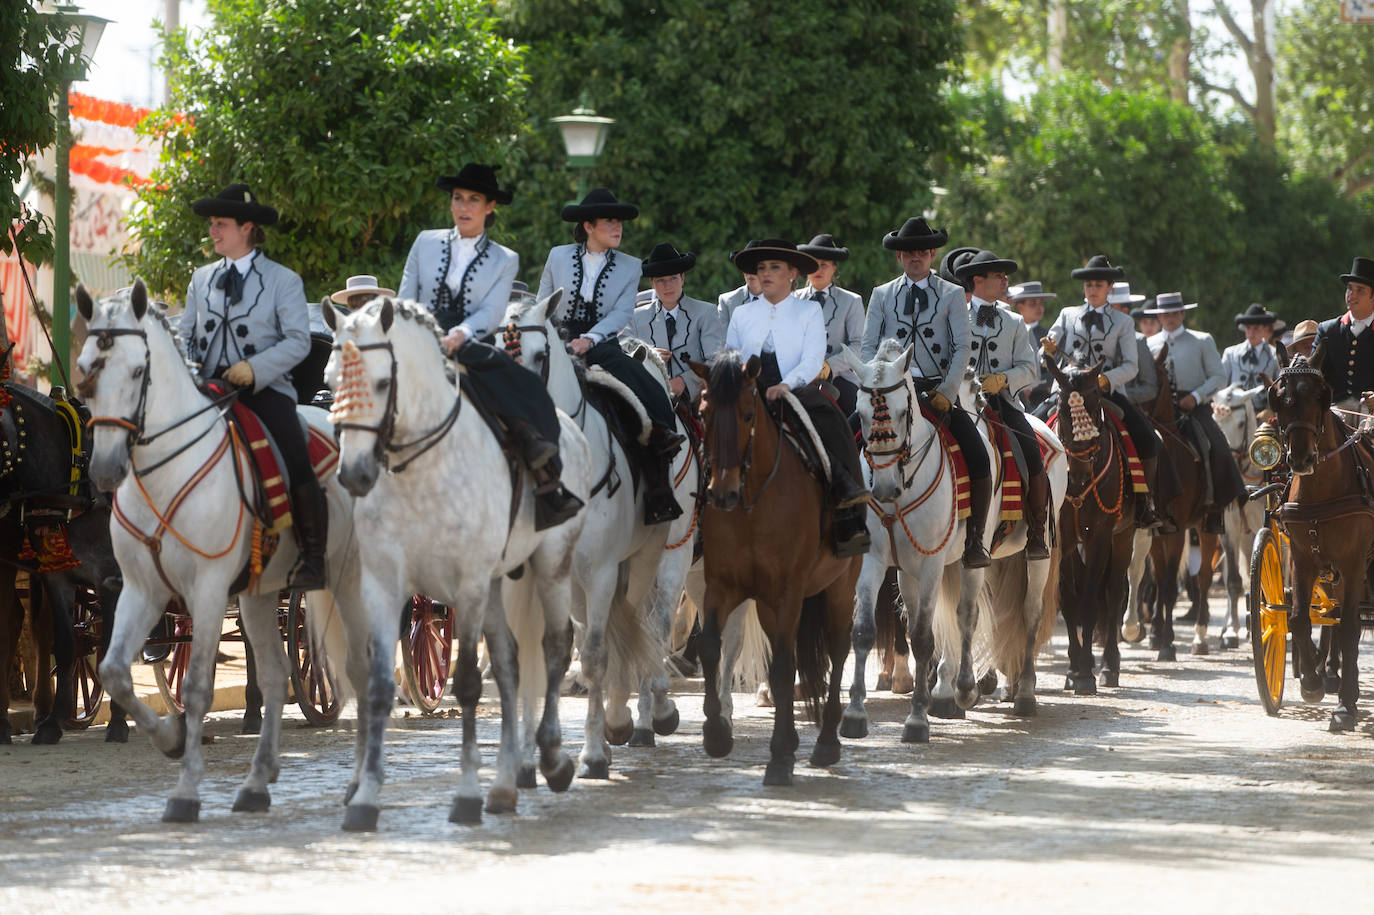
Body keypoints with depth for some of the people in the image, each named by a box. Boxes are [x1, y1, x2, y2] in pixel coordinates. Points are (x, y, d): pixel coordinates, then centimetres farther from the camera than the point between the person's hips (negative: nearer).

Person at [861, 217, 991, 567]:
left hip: (938, 391, -1)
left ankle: (974, 539, -9)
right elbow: (868, 347, 10)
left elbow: (962, 347, 1)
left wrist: (947, 393, -12)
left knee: (978, 458, -18)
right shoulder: (882, 296, 13)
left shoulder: (952, 295, 9)